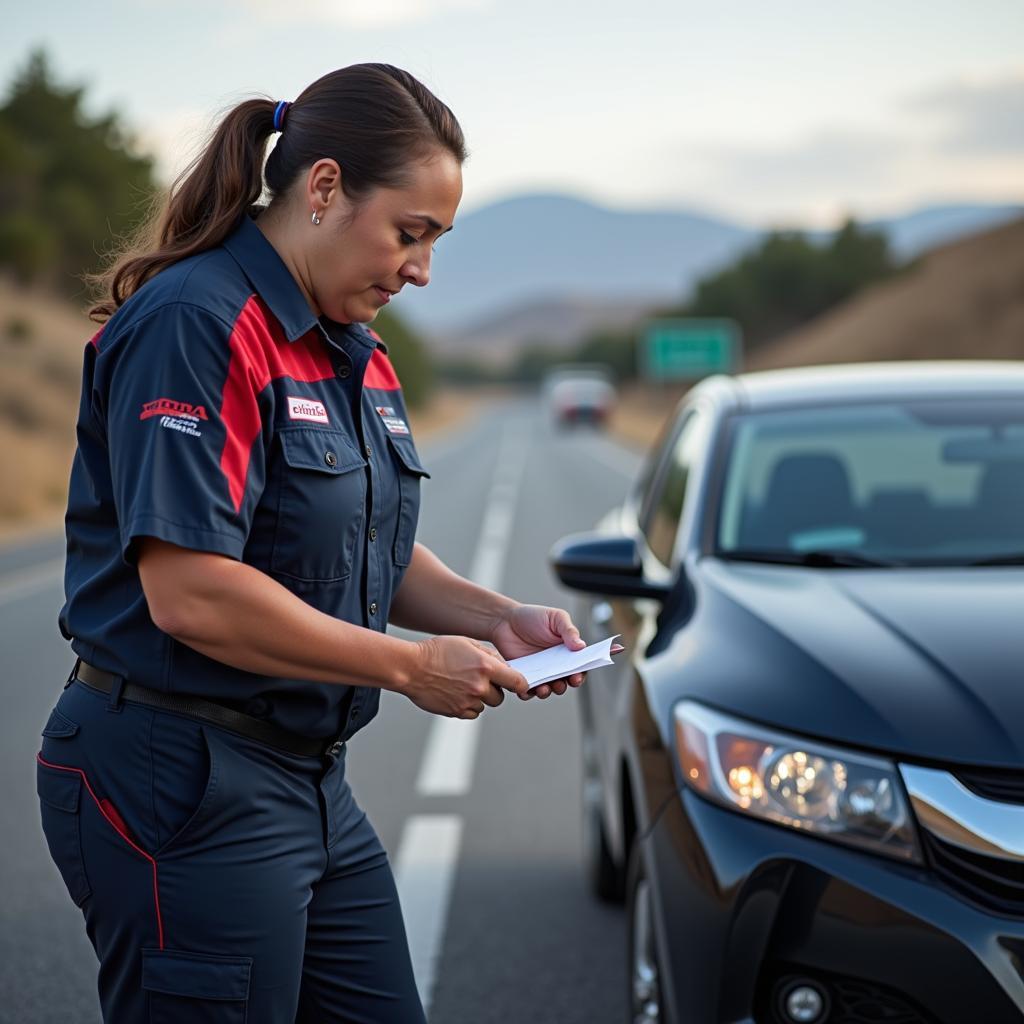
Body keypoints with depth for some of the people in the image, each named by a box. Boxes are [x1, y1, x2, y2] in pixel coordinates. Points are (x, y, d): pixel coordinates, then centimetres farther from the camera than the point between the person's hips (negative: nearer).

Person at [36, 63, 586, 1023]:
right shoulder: (194, 328, -18)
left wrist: (494, 617, 3)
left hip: (310, 782, 9)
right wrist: (410, 668, -18)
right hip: (180, 790, -9)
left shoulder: (352, 352, 12)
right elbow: (190, 594, -26)